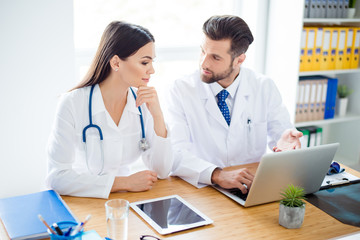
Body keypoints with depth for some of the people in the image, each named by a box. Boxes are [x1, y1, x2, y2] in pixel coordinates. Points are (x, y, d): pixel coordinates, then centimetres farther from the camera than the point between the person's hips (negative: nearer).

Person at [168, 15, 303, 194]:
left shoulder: (265, 88, 3)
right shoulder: (181, 90, -6)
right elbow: (175, 153, -16)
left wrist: (282, 143, -17)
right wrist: (217, 174, -33)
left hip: (254, 189, 3)